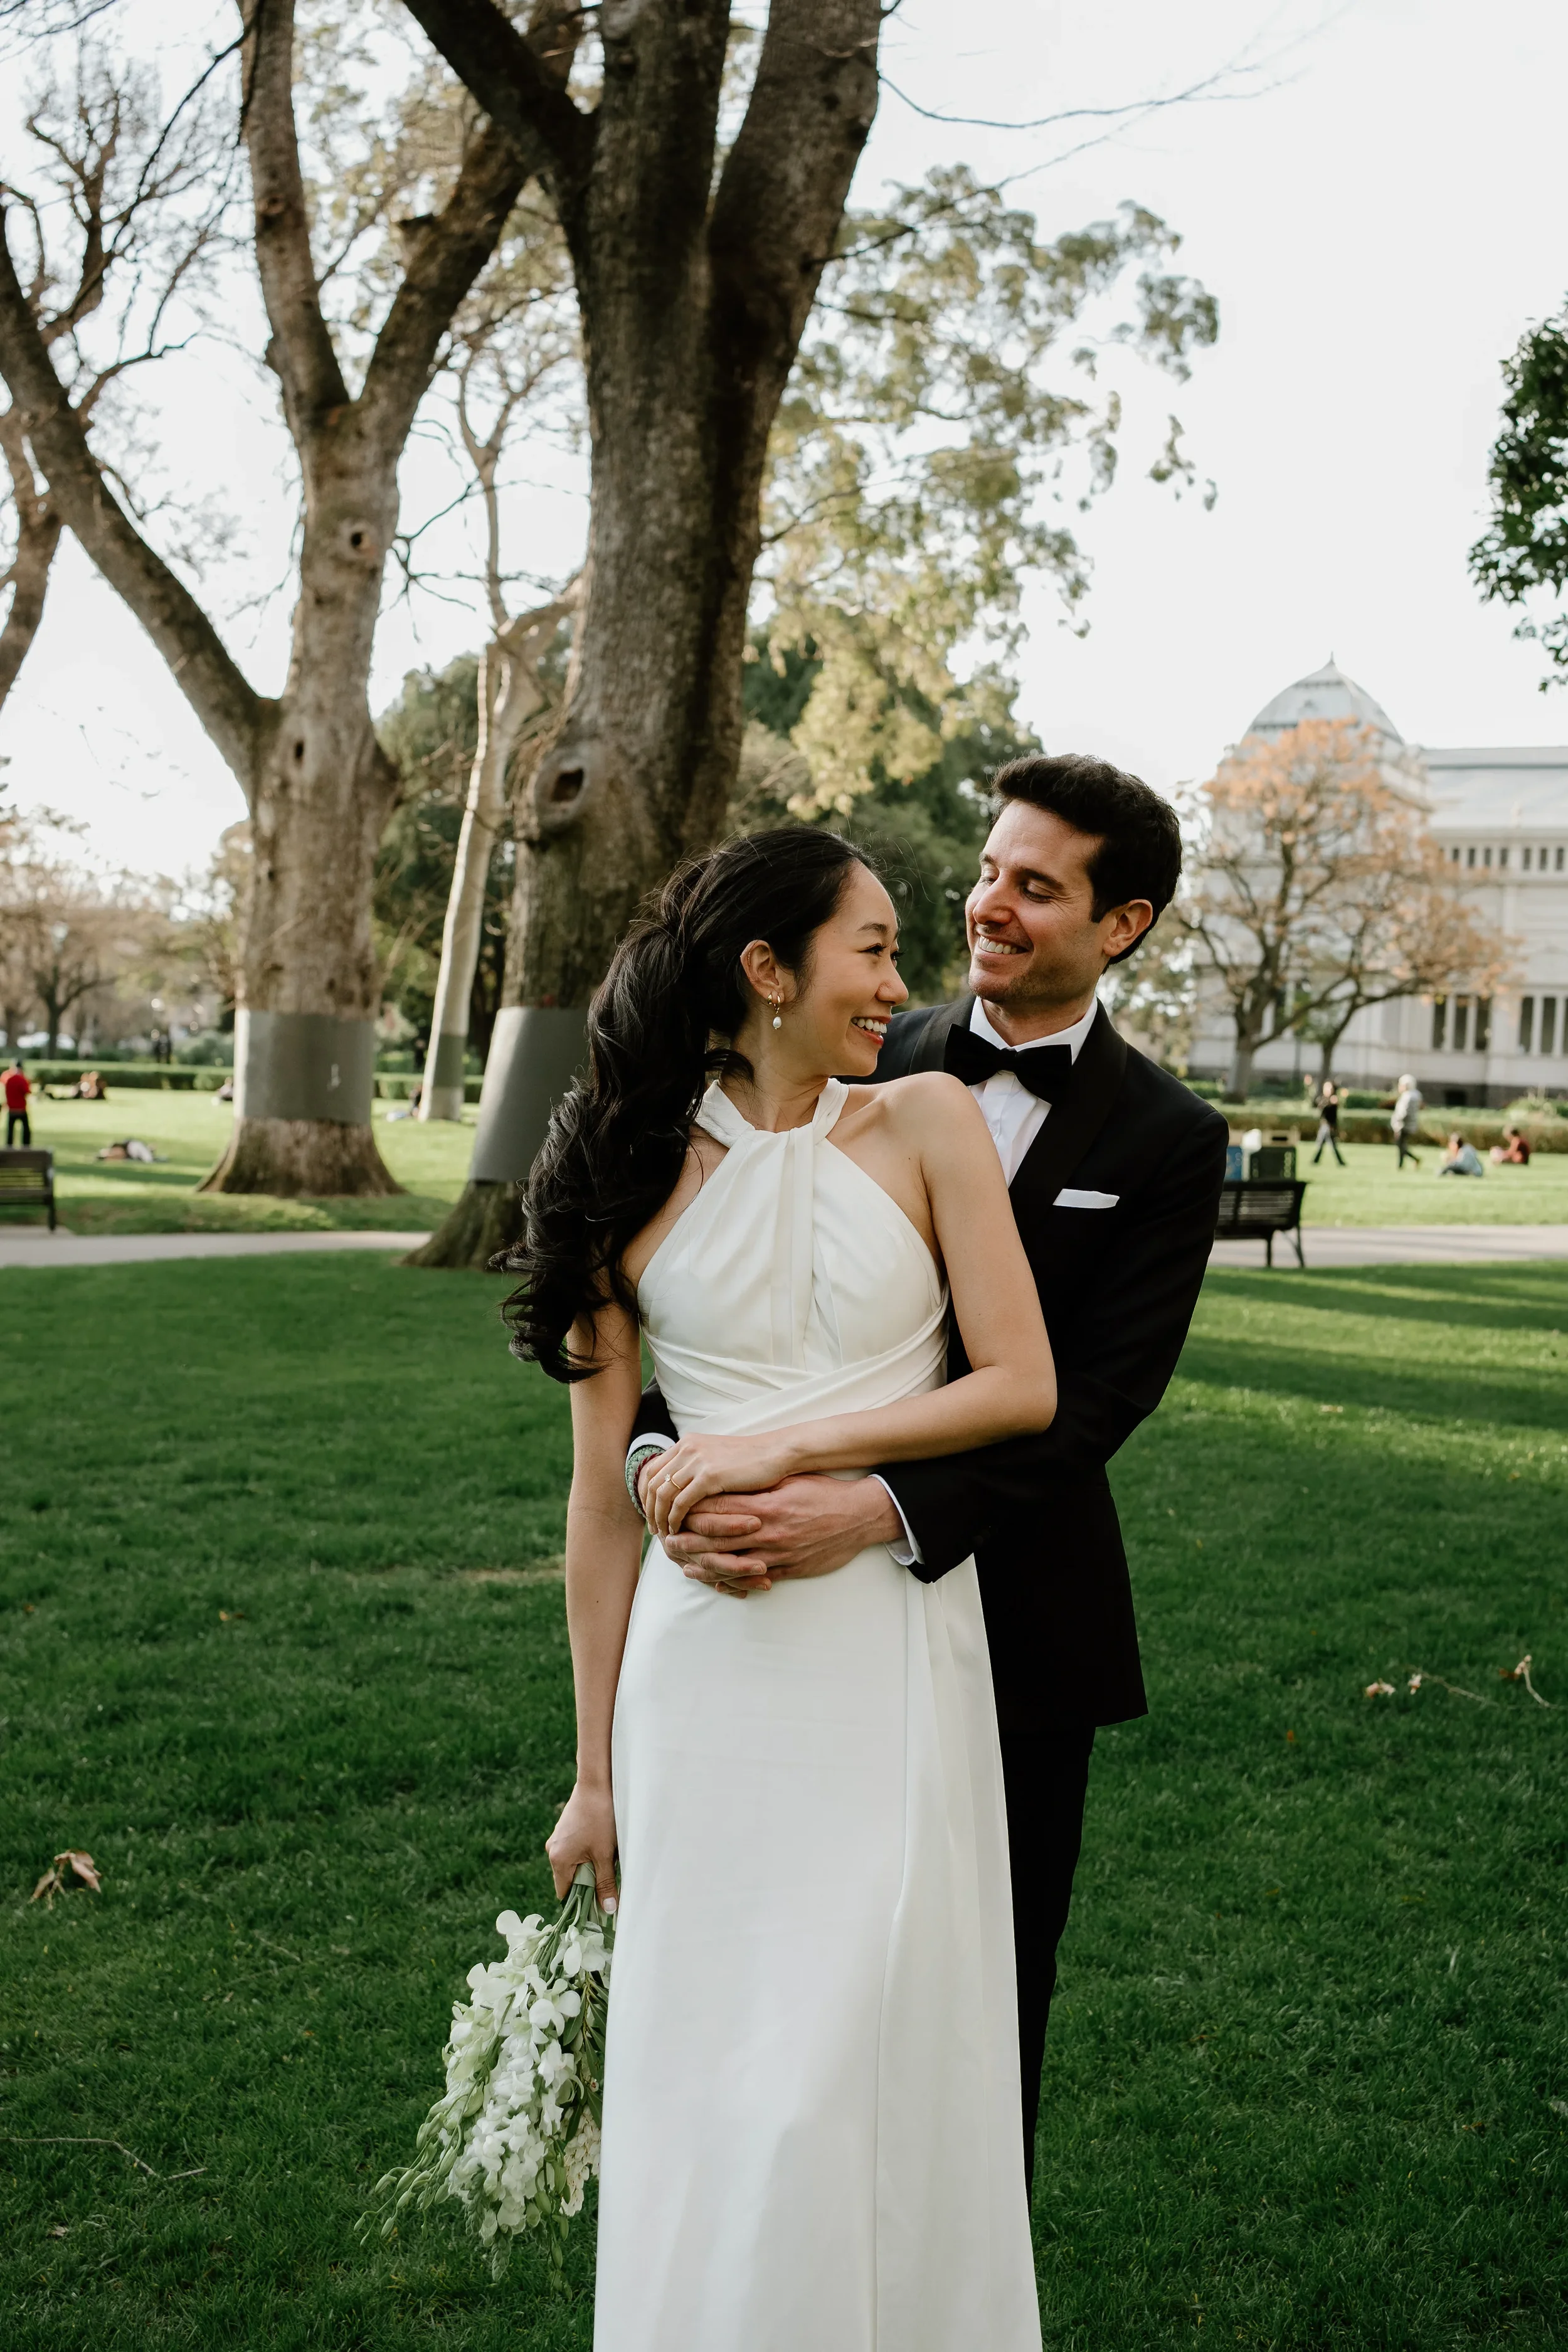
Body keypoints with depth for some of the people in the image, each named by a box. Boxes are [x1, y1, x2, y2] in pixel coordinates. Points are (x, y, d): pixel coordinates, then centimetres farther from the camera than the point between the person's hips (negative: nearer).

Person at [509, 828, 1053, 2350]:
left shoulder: (926, 1125, 1)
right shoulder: (630, 1183, 1)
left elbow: (1022, 1389, -4)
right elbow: (603, 1500, 4)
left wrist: (789, 1448, -10)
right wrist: (596, 1772, 6)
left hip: (898, 1665, 0)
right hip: (711, 1671, 0)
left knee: (886, 2070, 6)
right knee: (721, 2083, 7)